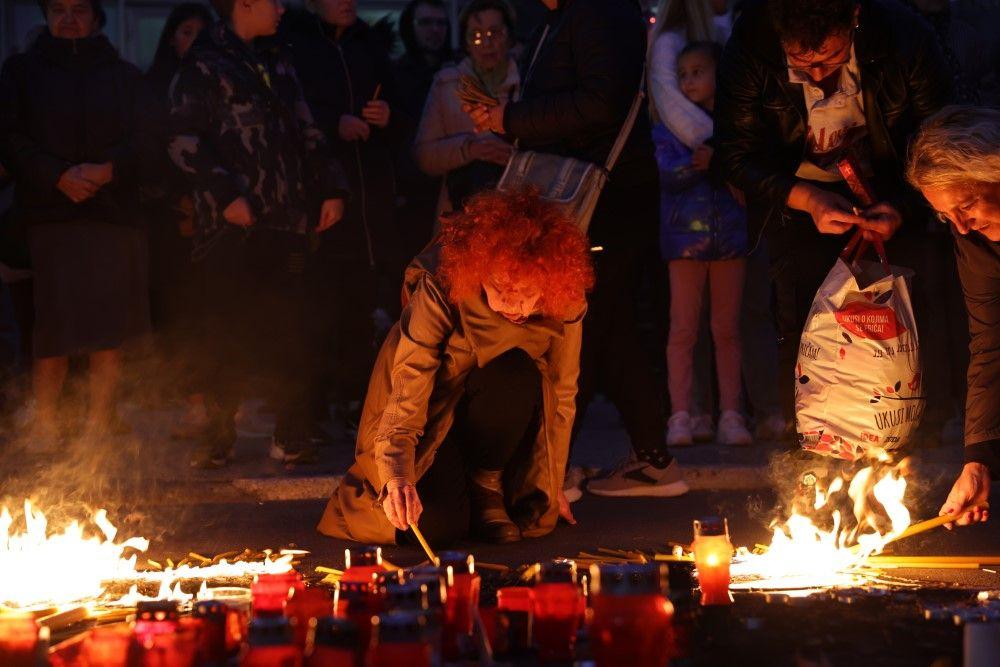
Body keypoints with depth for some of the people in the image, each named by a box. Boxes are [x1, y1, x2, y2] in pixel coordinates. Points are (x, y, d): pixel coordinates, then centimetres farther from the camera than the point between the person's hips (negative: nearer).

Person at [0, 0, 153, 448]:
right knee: (51, 331, -7)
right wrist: (58, 176, -13)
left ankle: (98, 425, 3)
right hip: (47, 216, -1)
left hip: (113, 214, 1)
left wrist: (108, 170, -14)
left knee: (108, 330, -3)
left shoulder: (123, 76, 15)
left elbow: (141, 141, 5)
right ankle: (45, 425, 1)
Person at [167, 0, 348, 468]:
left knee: (289, 332, 1)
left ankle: (292, 437, 7)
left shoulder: (277, 65, 20)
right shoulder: (204, 66, -1)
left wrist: (330, 187, 12)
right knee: (229, 333, -2)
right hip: (233, 222, -5)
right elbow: (184, 140, -8)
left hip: (286, 220, 5)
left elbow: (307, 133, 23)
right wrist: (225, 193, -15)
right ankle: (218, 438, 8)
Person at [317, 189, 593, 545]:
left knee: (518, 372, -34)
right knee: (437, 523, -25)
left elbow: (561, 395, -5)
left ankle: (486, 483, -9)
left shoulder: (566, 303, -21)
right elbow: (408, 383, -34)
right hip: (432, 411, -3)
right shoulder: (441, 287, -30)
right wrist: (398, 473, -50)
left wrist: (550, 487, 2)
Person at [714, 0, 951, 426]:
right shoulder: (750, 45, -26)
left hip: (881, 194, 0)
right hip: (795, 196, 0)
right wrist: (806, 199, -29)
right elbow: (735, 155, -15)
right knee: (799, 319, -12)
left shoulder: (907, 37, -25)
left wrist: (902, 209, -29)